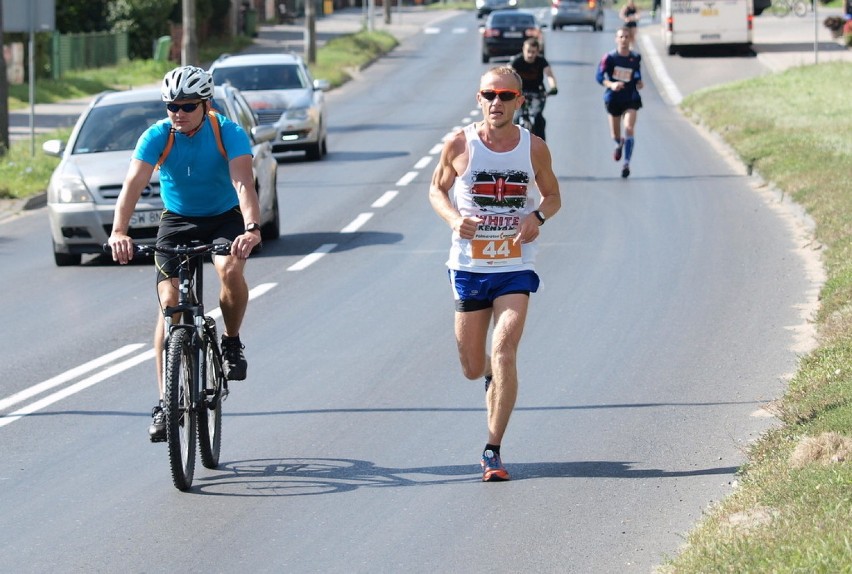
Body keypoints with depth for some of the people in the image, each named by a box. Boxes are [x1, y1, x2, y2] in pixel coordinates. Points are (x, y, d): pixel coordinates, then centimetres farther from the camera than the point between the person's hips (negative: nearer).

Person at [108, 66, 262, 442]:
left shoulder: (229, 133, -21)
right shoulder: (157, 136, -17)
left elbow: (244, 184, -34)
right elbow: (133, 184, -29)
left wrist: (251, 228, -53)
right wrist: (119, 231, -46)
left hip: (225, 218, -1)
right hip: (177, 221, 1)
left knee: (231, 270, -32)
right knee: (169, 302, -13)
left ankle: (232, 343, -3)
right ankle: (165, 402, -8)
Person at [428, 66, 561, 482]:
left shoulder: (534, 148, -3)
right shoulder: (459, 145, -5)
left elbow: (552, 196, 12)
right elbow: (437, 189, 8)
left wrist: (538, 217, -12)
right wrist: (454, 218, -13)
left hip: (515, 266, -1)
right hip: (469, 265, 1)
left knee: (505, 351, -17)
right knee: (472, 368, 9)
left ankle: (493, 449, -11)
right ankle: (492, 375, 48)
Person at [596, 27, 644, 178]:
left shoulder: (635, 58, 0)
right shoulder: (609, 57, -9)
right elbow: (599, 76, -13)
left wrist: (639, 83, -4)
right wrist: (611, 84, -31)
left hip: (631, 99, 0)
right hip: (613, 99, 0)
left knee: (629, 129, -20)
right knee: (615, 135, 10)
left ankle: (627, 164, -16)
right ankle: (619, 144, 50)